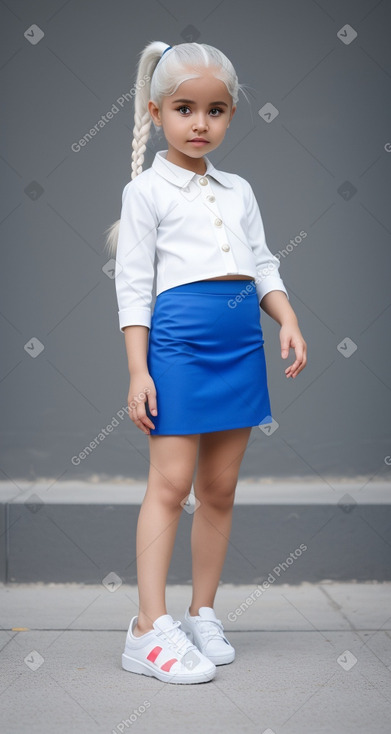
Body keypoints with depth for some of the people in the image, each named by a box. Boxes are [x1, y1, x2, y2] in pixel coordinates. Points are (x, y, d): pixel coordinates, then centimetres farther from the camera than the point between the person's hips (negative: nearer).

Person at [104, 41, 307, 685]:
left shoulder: (239, 190, 17)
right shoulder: (147, 189, 1)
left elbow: (263, 267, 18)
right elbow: (133, 285, -3)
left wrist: (288, 319, -1)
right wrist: (138, 371, -10)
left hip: (242, 340, 6)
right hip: (178, 338, -5)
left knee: (220, 488, 8)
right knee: (170, 483, -9)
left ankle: (203, 615, 18)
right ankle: (151, 628, -6)